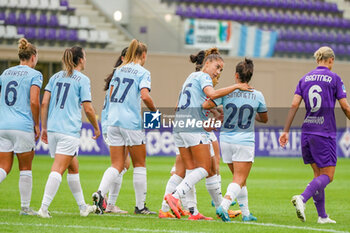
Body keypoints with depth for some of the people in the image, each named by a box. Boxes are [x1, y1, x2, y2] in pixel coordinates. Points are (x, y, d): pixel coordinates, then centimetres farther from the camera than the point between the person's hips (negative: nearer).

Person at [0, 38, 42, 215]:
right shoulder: (34, 75, -4)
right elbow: (34, 102, -13)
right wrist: (37, 124, -3)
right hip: (23, 126, -5)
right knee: (25, 168, 8)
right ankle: (25, 207, 12)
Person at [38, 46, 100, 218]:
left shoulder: (56, 77, 14)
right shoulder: (82, 79, -2)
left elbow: (44, 103, 8)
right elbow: (88, 109, -4)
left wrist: (44, 127, 13)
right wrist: (96, 128, 10)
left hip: (52, 128, 7)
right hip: (69, 130, -7)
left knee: (73, 167, 18)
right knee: (58, 169, -10)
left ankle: (83, 206, 26)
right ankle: (44, 207, -20)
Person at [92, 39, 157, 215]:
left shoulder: (119, 70, 14)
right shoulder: (143, 72, -5)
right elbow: (145, 95, -18)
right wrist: (154, 110, -3)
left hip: (113, 120, 6)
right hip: (132, 122, -6)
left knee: (117, 166, 6)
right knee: (139, 165, 9)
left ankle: (100, 193, -19)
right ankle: (140, 206, 13)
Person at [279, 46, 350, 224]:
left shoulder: (305, 79, 10)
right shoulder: (334, 78, -3)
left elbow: (294, 105, 3)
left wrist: (286, 131, 4)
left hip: (307, 132, 6)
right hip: (325, 132, -6)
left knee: (318, 174, 14)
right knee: (327, 175, -4)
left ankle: (322, 216, 13)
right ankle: (302, 199, -28)